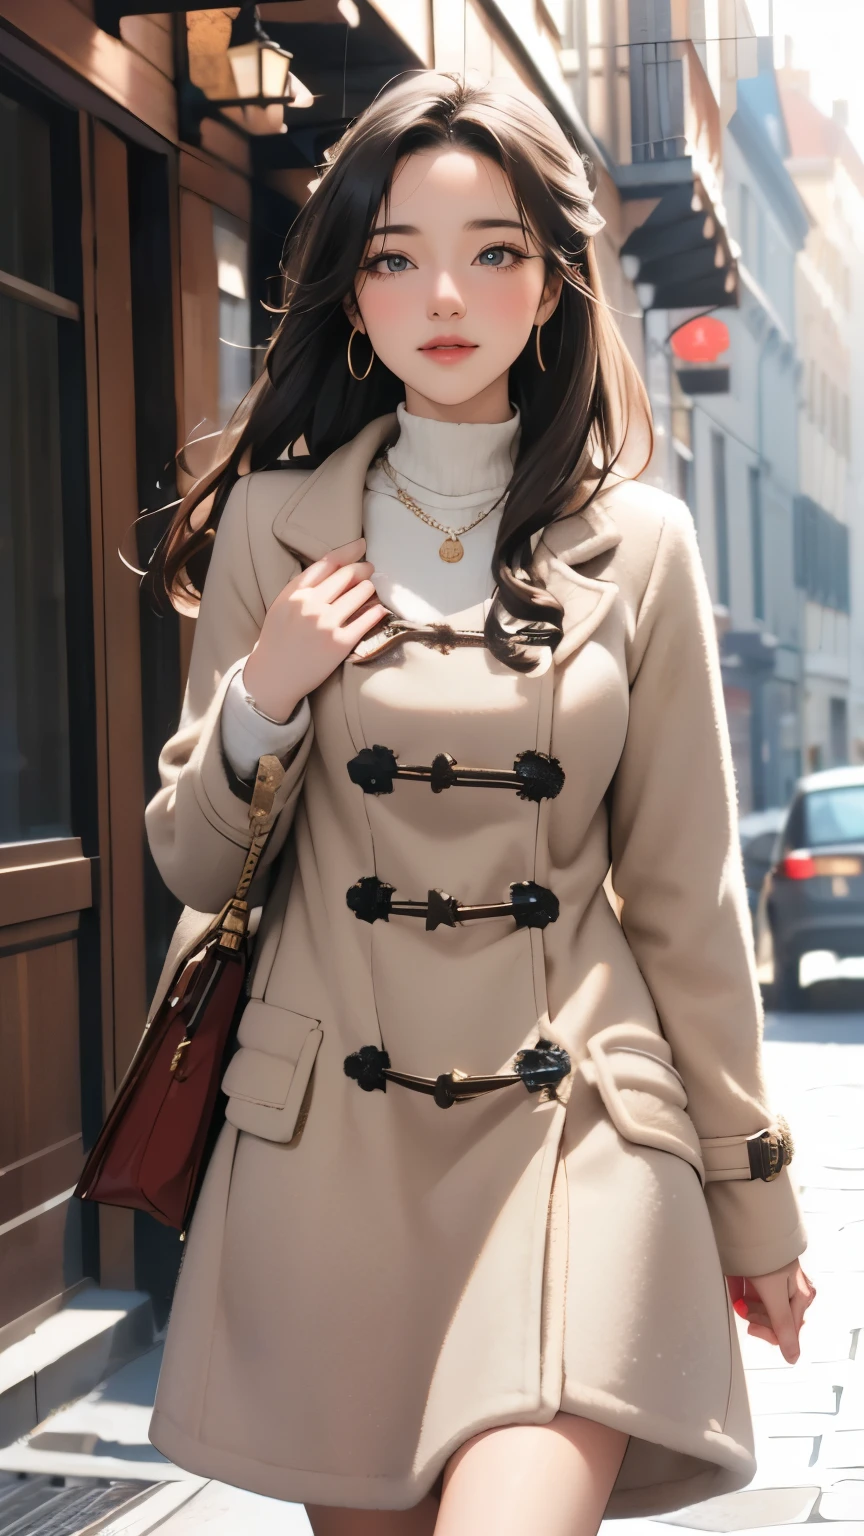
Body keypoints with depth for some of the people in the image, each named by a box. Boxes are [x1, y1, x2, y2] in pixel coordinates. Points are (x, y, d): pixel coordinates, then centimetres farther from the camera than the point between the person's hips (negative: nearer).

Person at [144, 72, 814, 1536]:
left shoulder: (638, 541, 3)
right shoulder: (276, 523, 4)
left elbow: (685, 892, 7)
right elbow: (193, 867, 9)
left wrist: (750, 1193, 9)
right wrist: (263, 700, -10)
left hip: (577, 1127, -1)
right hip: (332, 1137, 1)